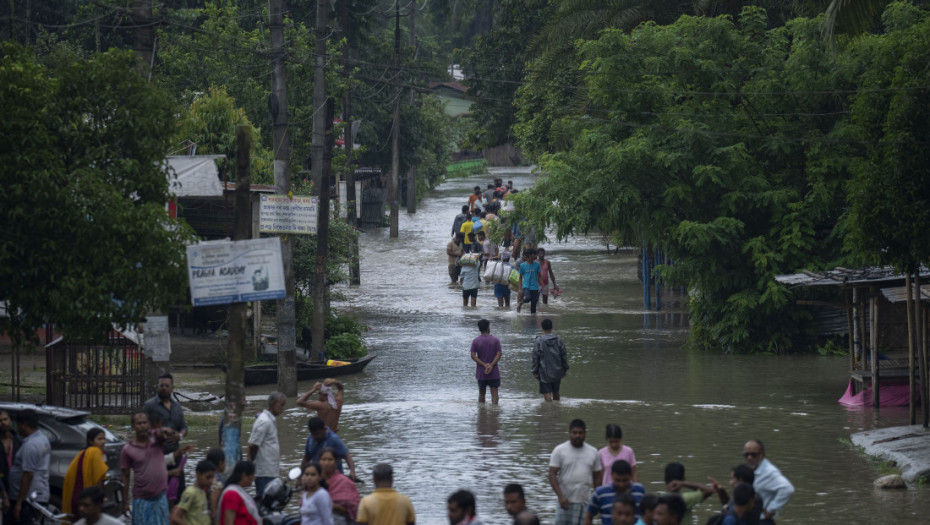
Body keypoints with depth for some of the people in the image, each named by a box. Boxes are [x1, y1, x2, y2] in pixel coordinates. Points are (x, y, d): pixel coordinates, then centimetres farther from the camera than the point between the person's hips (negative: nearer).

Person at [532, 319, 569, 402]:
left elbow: (535, 357, -8)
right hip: (557, 372, 4)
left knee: (547, 394, -3)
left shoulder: (538, 341, -11)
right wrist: (565, 369, 14)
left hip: (545, 373, -4)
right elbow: (564, 355, 4)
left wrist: (534, 371, 1)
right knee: (556, 392, 18)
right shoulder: (558, 339, -2)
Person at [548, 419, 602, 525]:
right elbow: (552, 475, -6)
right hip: (566, 501, -2)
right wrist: (560, 496, -17)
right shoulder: (560, 451, 0)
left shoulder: (593, 452, 9)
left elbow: (597, 477, 13)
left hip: (586, 502, 2)